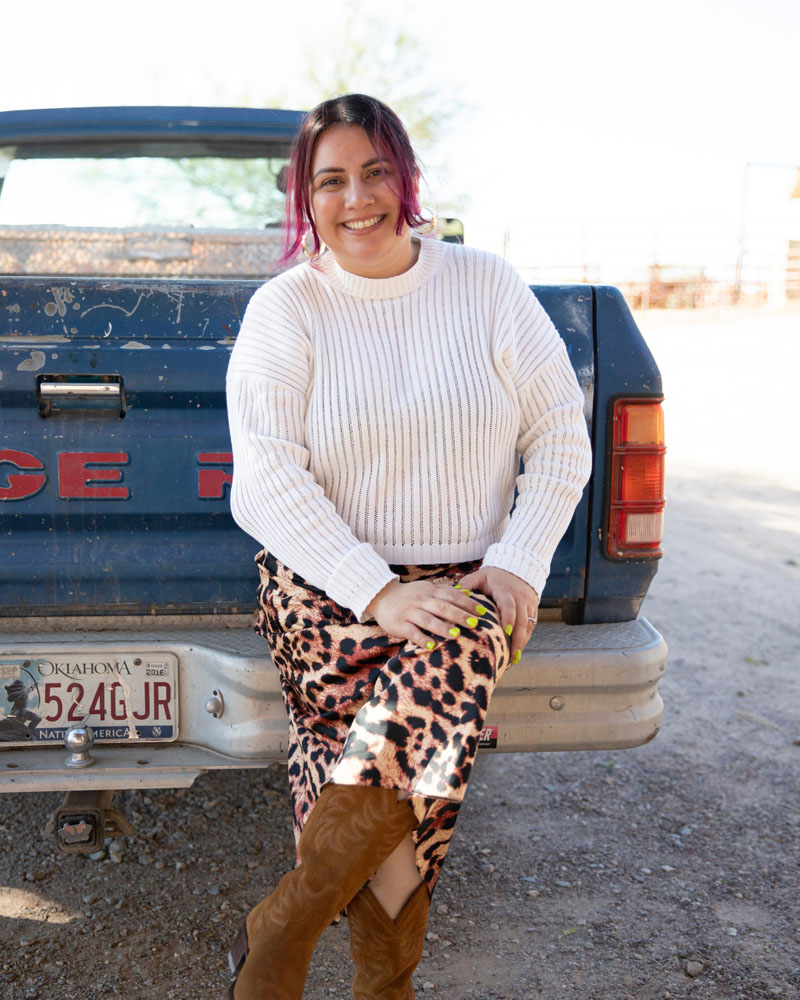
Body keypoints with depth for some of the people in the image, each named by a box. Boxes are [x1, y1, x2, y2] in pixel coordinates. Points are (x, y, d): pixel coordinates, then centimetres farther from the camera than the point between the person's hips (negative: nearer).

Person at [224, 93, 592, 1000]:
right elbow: (267, 480, -7)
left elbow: (562, 432, 7)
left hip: (466, 582, 1)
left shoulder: (487, 288, 6)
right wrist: (377, 592, -17)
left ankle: (280, 927, -7)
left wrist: (519, 563, -7)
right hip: (325, 581, -1)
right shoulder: (284, 310, 2)